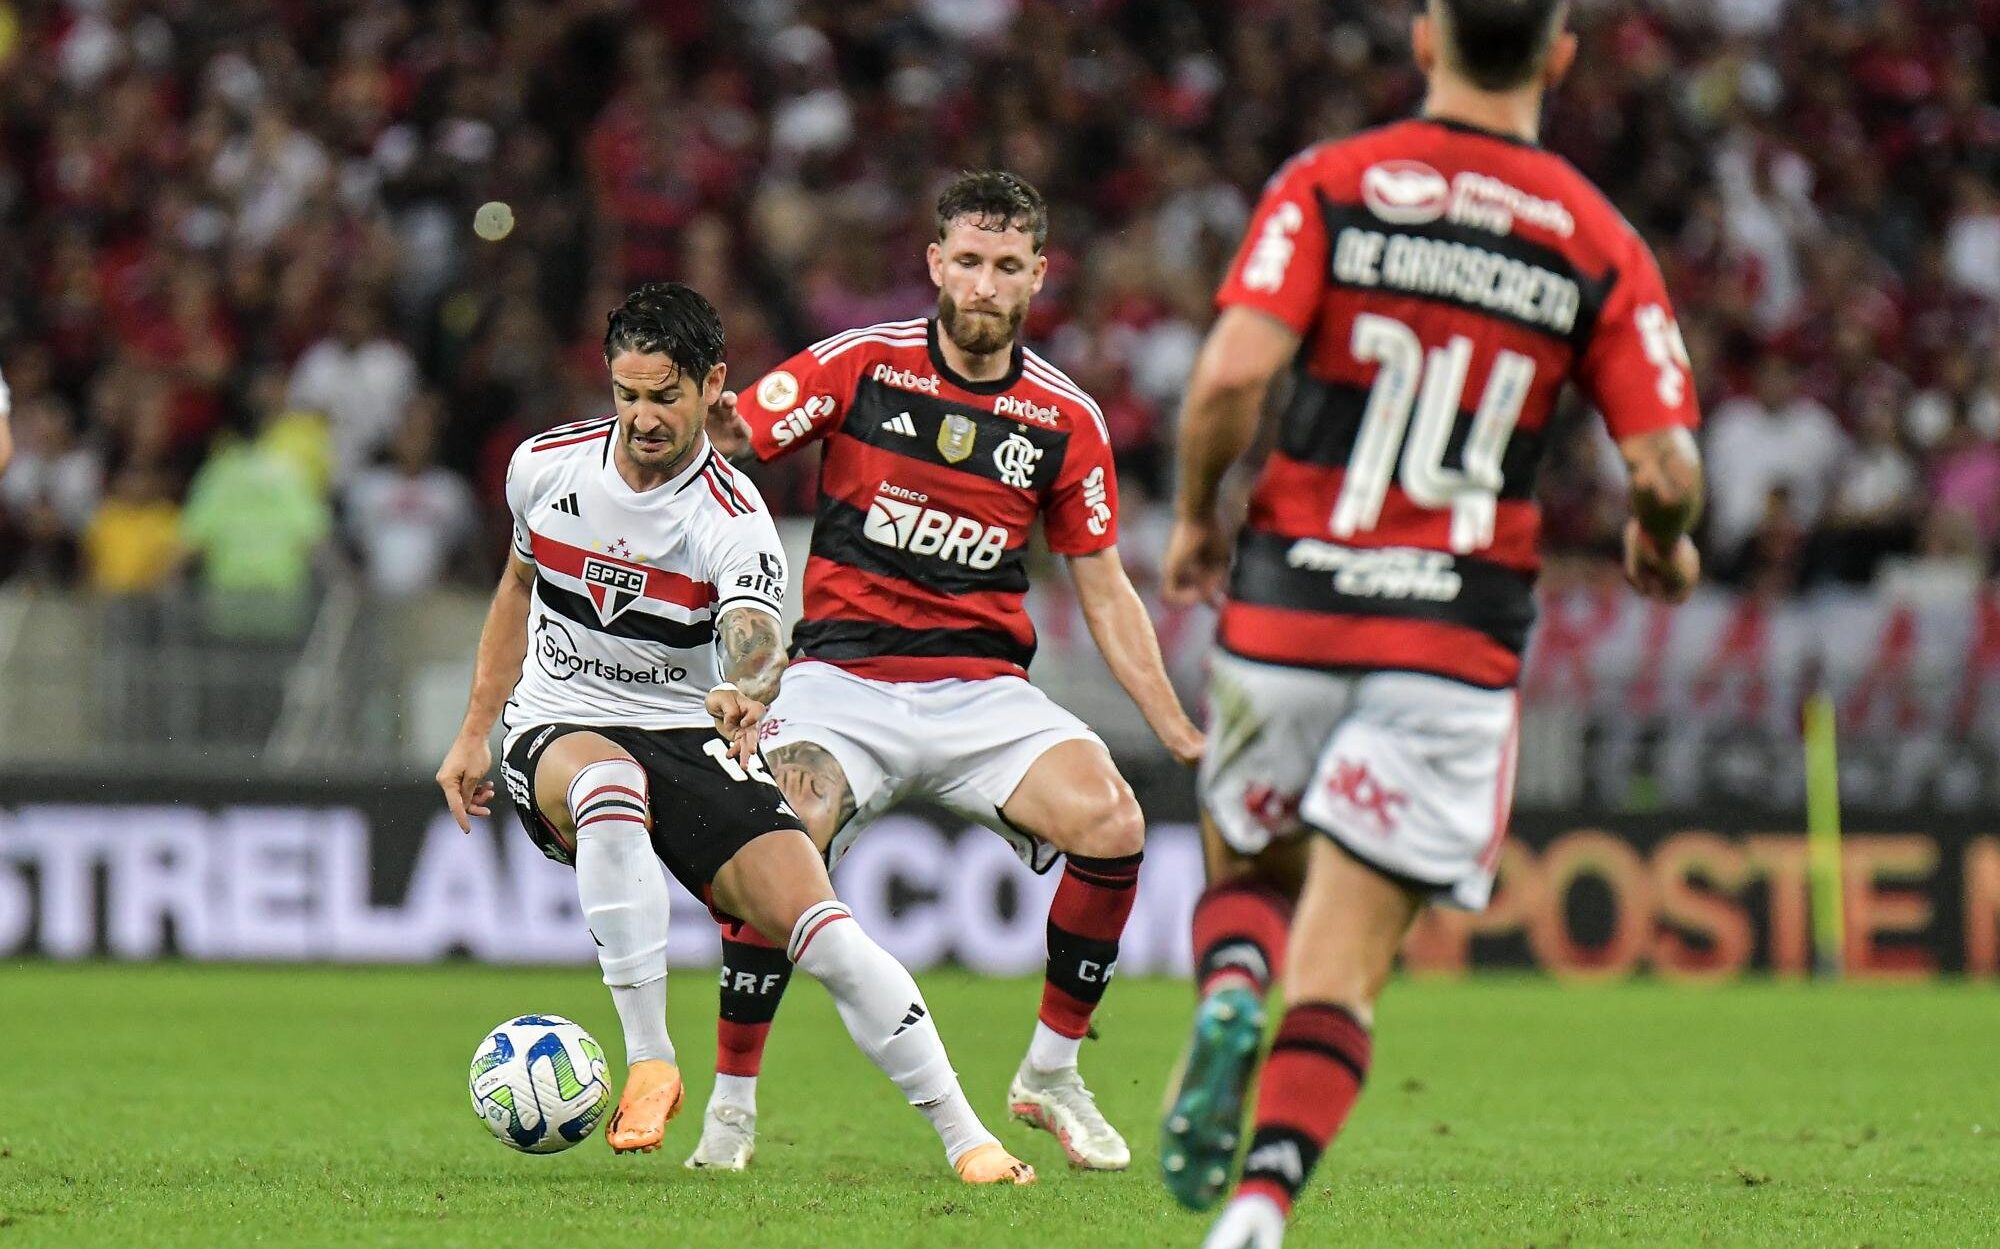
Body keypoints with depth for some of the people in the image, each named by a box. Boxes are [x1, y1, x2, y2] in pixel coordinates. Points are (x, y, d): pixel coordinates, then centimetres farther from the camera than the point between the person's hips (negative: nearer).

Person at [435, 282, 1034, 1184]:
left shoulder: (733, 521, -16)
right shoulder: (545, 466, -3)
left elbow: (755, 633, -36)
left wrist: (748, 690, -60)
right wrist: (473, 733, 17)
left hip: (688, 738, -1)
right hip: (558, 730, 1)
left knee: (817, 922, -19)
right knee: (610, 782, -38)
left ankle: (962, 1135, -9)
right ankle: (649, 1061, -34)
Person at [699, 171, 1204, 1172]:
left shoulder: (1066, 419, 6)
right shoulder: (858, 365, 0)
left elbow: (1104, 592, 11)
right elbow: (718, 437, -2)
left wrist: (1181, 734, 5)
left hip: (984, 689, 2)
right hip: (843, 672, -2)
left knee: (1113, 825, -23)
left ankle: (1051, 1072, -1)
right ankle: (731, 1105, -11)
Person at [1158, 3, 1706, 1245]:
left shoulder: (1329, 186, 0)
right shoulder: (1602, 246, 2)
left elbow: (1234, 370, -13)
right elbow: (1667, 467, -3)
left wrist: (1196, 515, 4)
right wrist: (1665, 544, 20)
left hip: (1289, 601, 0)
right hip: (1460, 633, 0)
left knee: (1248, 867, 25)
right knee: (1342, 967, 1)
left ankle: (1229, 993, -9)